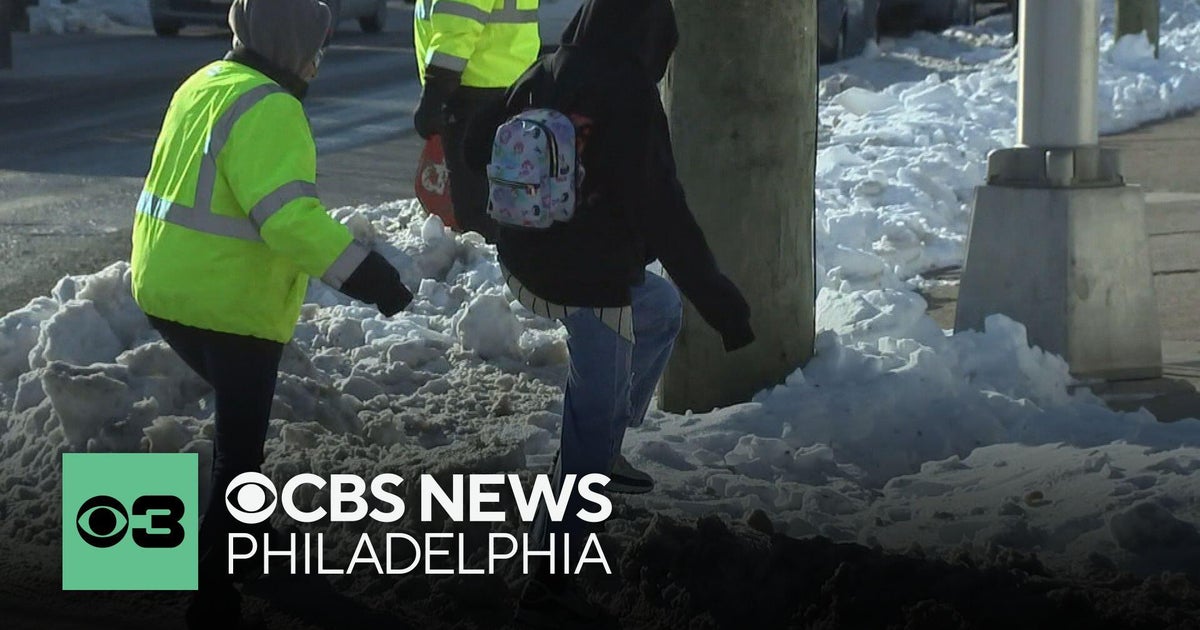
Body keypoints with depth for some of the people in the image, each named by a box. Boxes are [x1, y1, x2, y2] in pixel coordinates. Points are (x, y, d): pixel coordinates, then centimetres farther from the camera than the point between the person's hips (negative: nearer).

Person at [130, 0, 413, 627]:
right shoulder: (268, 108, -20)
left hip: (168, 289, 9)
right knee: (239, 446, 0)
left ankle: (230, 532, 40)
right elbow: (288, 212, -31)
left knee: (235, 413, 29)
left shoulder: (203, 85, 11)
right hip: (231, 305, -9)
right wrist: (360, 269, -33)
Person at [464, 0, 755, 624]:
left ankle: (603, 449, 32)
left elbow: (480, 147, 11)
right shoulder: (630, 94, -22)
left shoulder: (545, 75, -1)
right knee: (591, 424, 2)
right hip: (593, 279, -8)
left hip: (528, 261, 8)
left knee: (660, 308, 32)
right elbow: (662, 211, -24)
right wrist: (717, 298, -20)